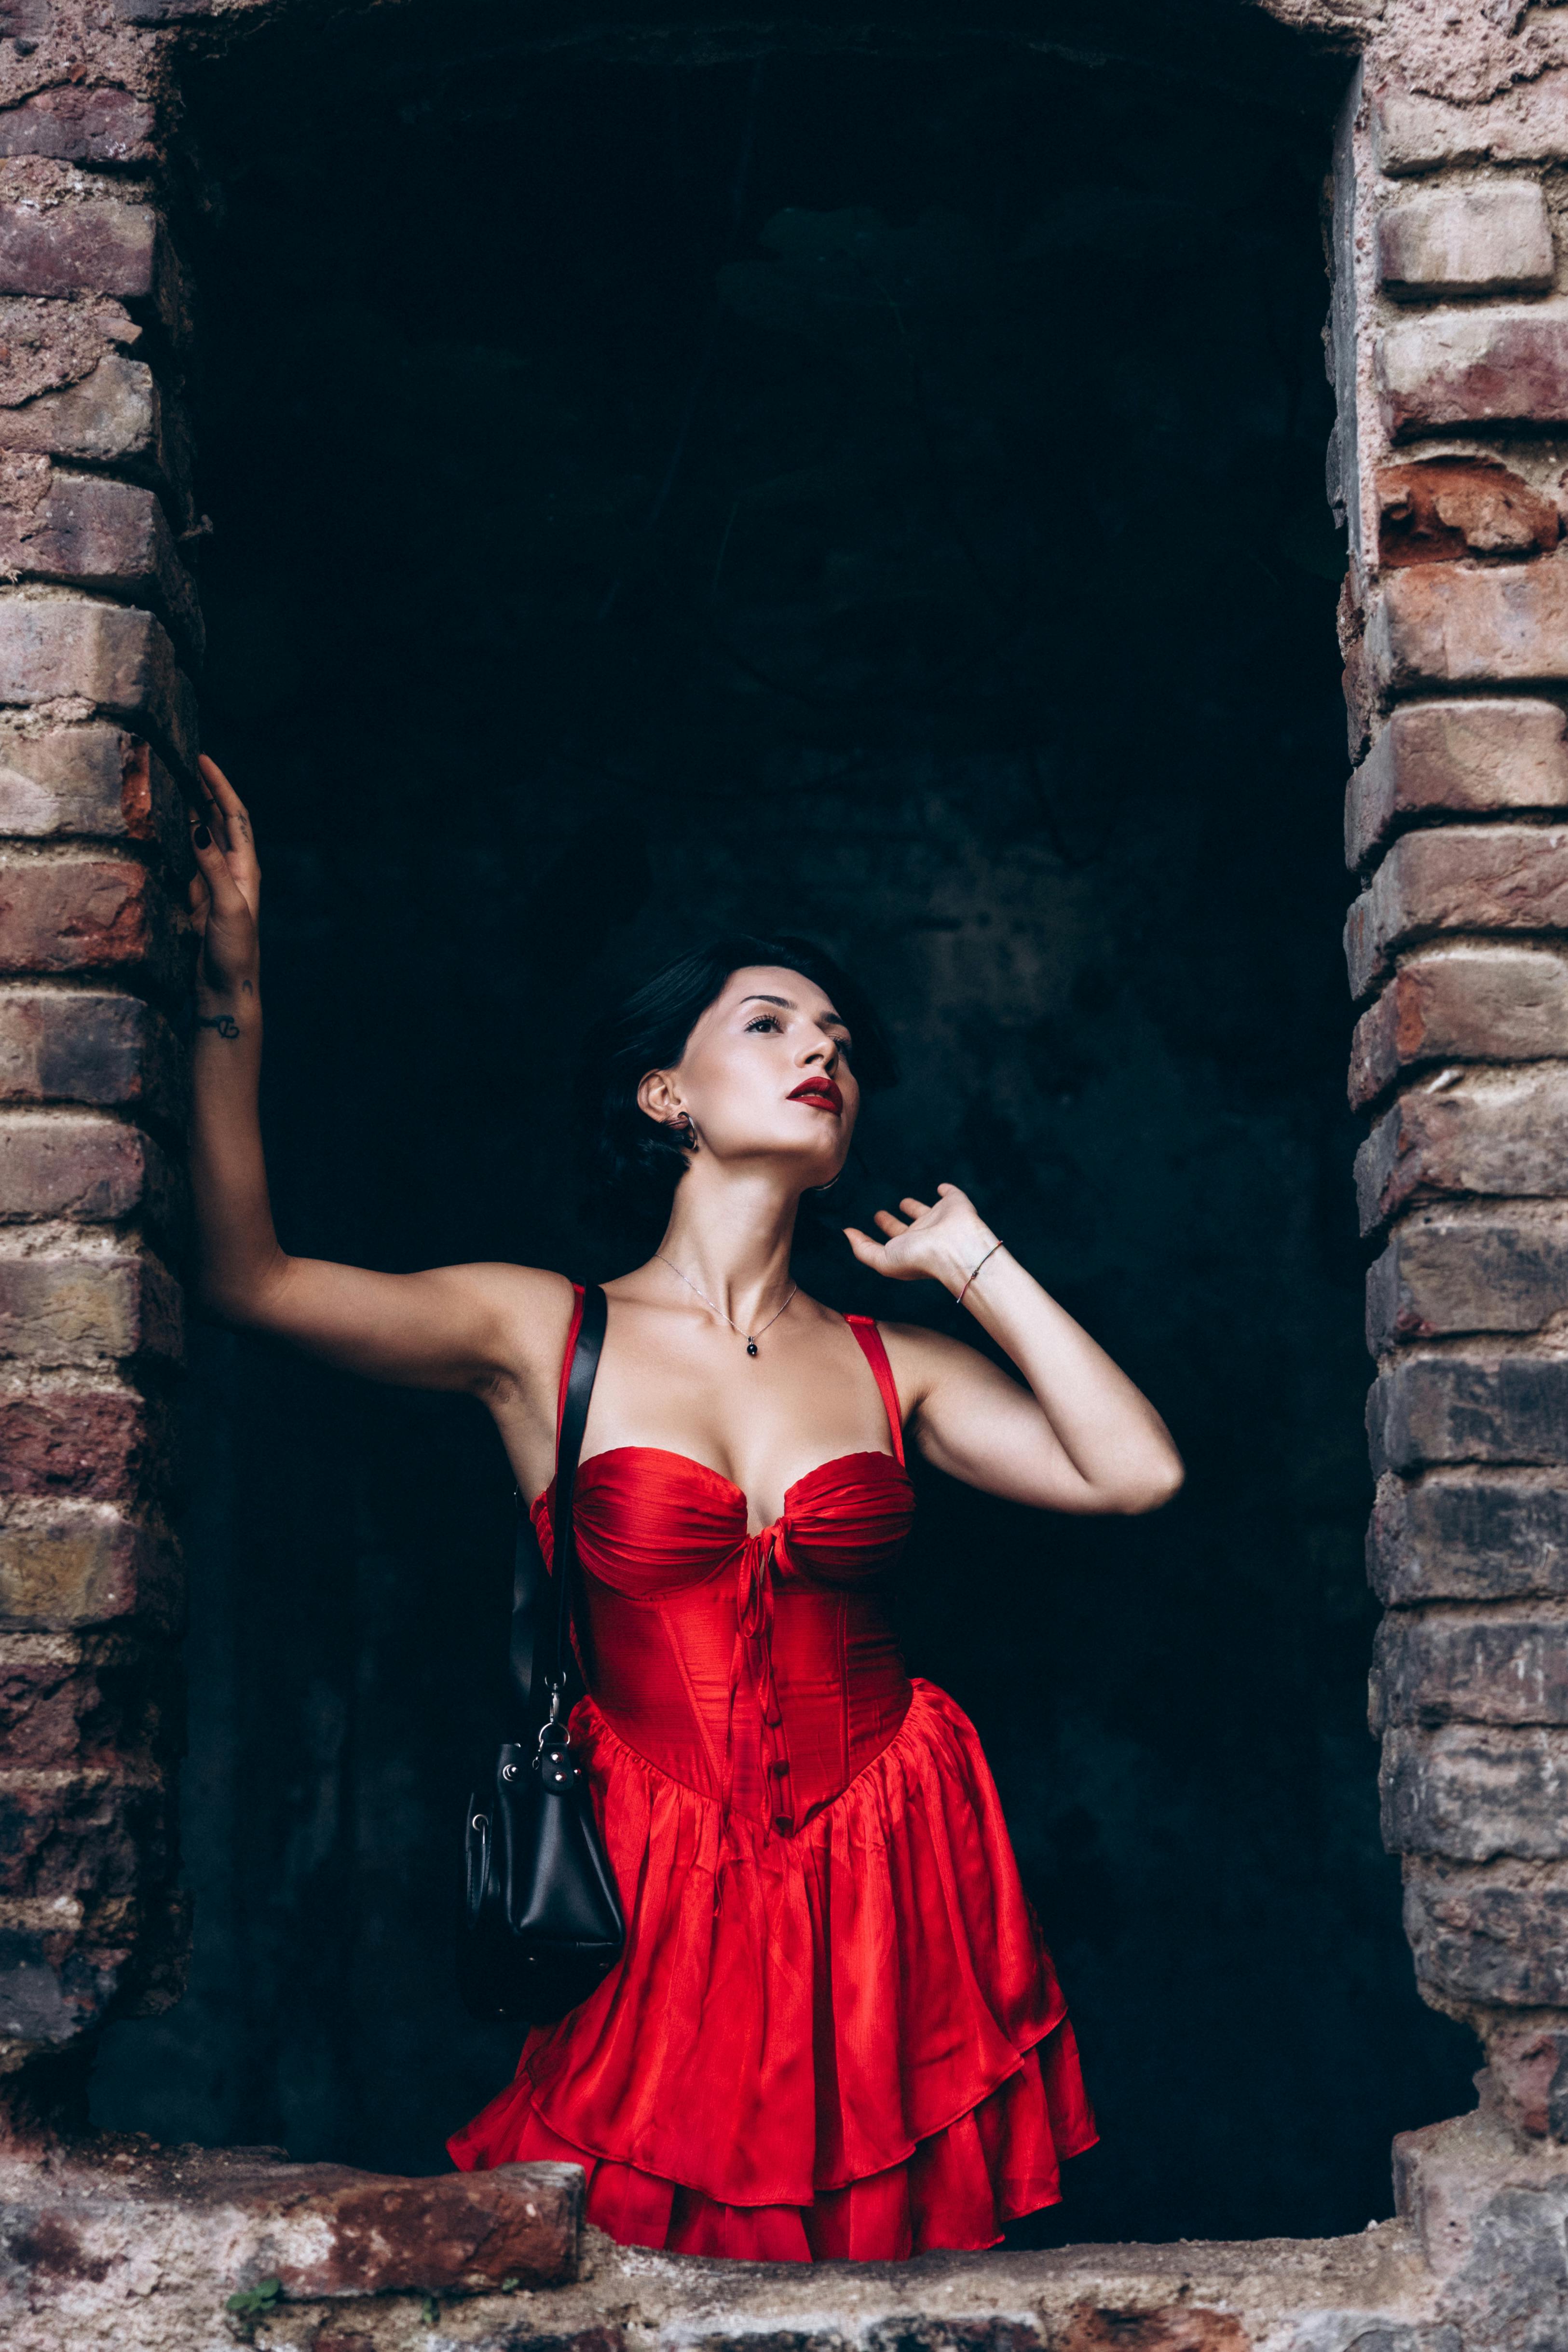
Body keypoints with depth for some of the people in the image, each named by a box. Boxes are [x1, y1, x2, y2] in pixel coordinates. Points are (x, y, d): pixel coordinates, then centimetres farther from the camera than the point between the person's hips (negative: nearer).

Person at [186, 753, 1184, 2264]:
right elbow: (246, 1275, -10)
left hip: (895, 1887, 2)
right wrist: (231, 1001, -18)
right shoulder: (546, 1335, 0)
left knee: (892, 2258, 10)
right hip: (663, 1897, -2)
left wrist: (972, 1261, 2)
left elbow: (1136, 1471, -4)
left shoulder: (892, 1369, 7)